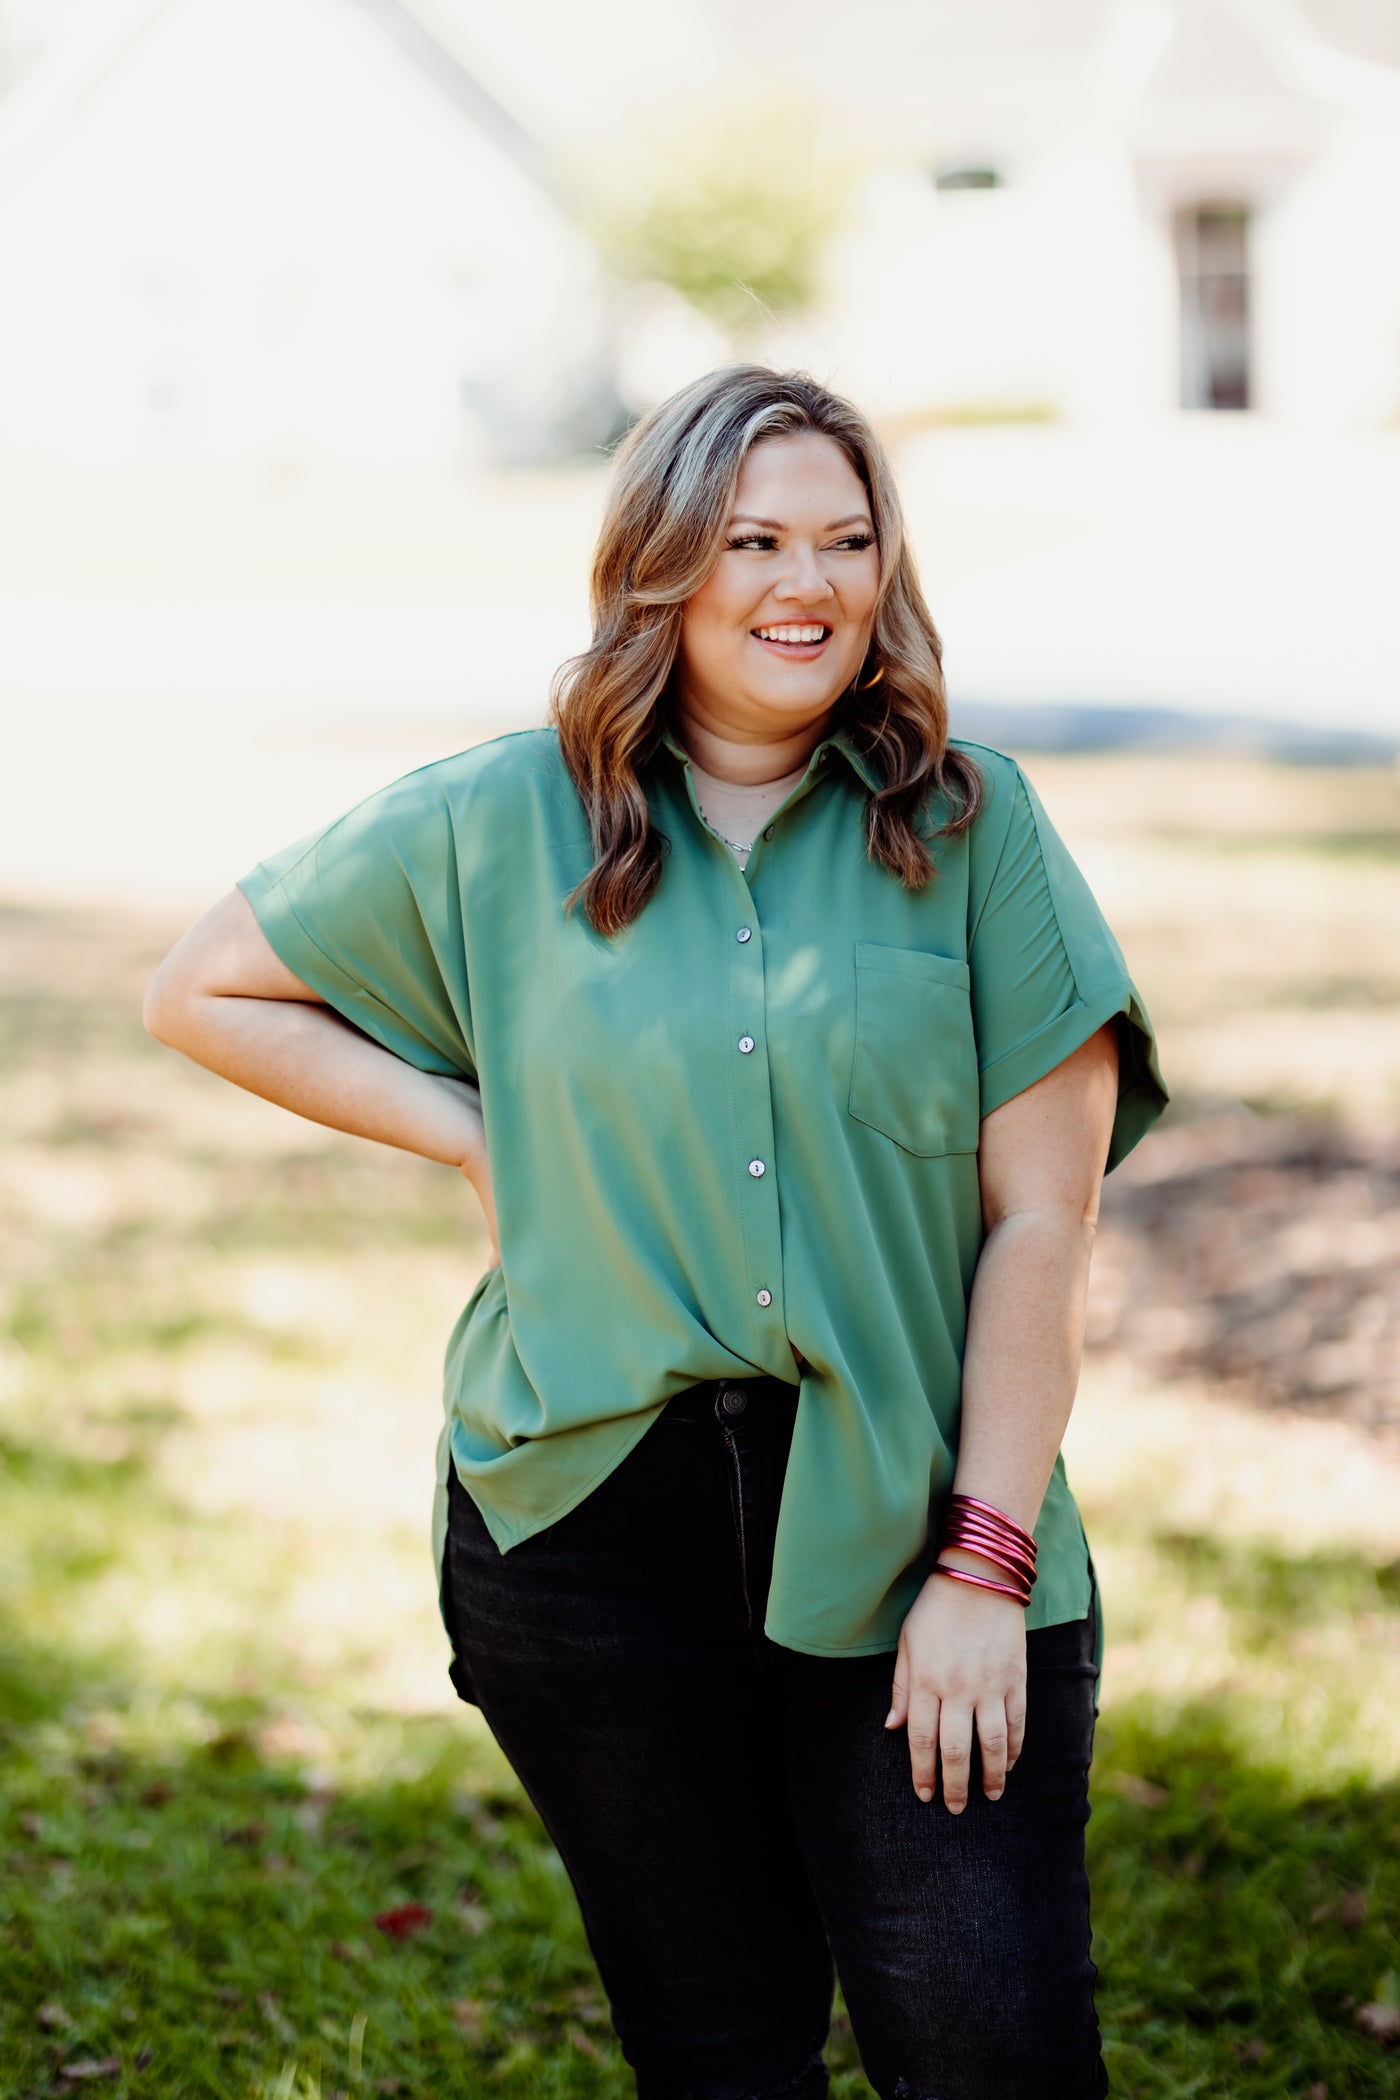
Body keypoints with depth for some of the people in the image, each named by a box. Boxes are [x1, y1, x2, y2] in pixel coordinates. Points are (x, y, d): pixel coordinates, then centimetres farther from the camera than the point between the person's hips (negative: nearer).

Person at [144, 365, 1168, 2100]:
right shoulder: (498, 826, 3)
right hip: (597, 1521, 1)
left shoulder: (970, 821, 0)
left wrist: (986, 1564, -9)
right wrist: (471, 1129, 2)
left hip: (908, 1516, -1)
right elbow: (201, 994, 14)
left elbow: (1040, 1221, -3)